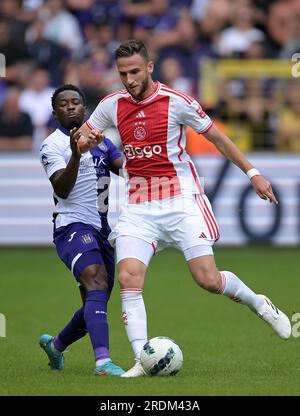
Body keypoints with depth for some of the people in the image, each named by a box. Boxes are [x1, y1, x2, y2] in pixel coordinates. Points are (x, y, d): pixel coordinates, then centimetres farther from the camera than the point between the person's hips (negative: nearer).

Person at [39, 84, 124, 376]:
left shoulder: (100, 140, 16)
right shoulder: (52, 145, -4)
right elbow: (62, 189, -17)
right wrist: (76, 155, -31)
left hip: (101, 230, 7)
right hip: (73, 227, -7)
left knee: (95, 306, 13)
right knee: (97, 284, -29)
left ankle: (55, 344, 40)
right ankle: (103, 361, -41)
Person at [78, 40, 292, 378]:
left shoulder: (176, 101, -6)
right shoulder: (112, 105, 4)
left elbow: (216, 136, 4)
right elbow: (82, 135, 18)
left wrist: (252, 173, 5)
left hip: (180, 198, -3)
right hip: (138, 206, 3)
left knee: (209, 280, -10)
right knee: (128, 277, -16)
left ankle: (259, 305, 20)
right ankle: (142, 360, -13)